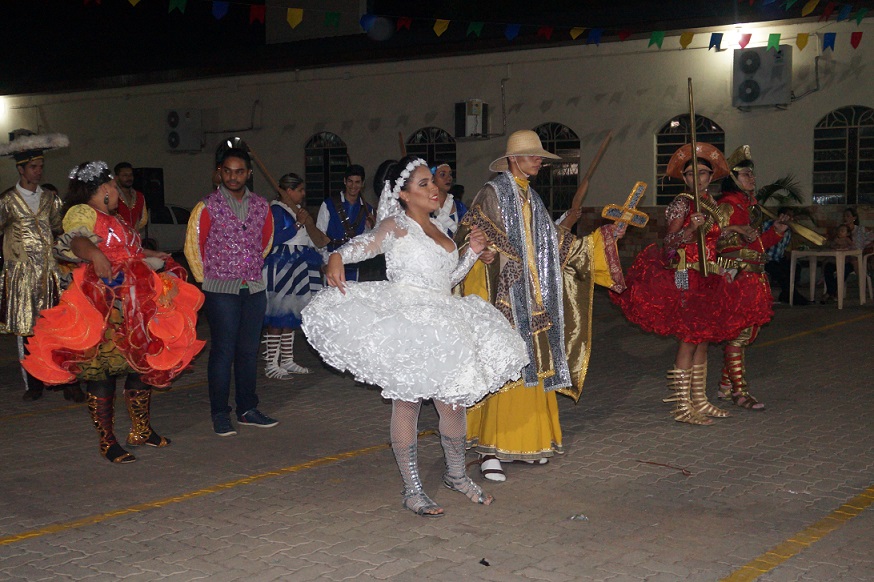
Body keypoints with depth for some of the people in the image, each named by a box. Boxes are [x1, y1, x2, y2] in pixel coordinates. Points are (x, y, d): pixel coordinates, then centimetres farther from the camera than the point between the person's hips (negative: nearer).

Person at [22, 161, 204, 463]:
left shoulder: (113, 219, 23)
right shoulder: (82, 213, -7)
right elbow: (76, 240, -27)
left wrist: (152, 256, 50)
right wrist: (95, 255, -46)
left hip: (134, 306, 10)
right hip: (101, 307, -9)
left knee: (141, 364, 12)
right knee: (101, 370, -4)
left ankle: (141, 431, 25)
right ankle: (106, 441, 4)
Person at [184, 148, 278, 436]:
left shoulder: (261, 206, 8)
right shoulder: (208, 206, -4)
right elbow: (192, 247, 0)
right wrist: (208, 280, 4)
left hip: (254, 288, 4)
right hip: (221, 291, -4)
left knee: (249, 351, 9)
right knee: (223, 351, -3)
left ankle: (247, 409, 19)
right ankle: (220, 414, 5)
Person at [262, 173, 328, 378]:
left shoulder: (297, 209, 16)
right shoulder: (276, 209, -11)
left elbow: (309, 236, 27)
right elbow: (274, 239, -21)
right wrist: (298, 224, -18)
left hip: (296, 271, 9)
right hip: (280, 270, -9)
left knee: (290, 317, 13)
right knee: (277, 318, -8)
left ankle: (287, 360, 20)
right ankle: (272, 364, -3)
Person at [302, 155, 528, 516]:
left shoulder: (435, 229, 18)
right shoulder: (397, 225, -3)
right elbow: (363, 244, -22)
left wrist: (471, 253, 12)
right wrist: (336, 258, -42)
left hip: (440, 323, 7)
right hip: (407, 324, -7)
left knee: (453, 401, 10)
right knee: (407, 402, -2)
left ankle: (455, 474, 31)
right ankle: (412, 490, 8)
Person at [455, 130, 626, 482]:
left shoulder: (531, 199, 18)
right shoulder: (493, 194, -4)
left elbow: (559, 243, 20)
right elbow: (467, 242, -11)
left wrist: (602, 239, 18)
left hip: (534, 301, 7)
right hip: (504, 298, -7)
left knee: (533, 366, 8)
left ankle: (528, 440, 18)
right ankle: (489, 449, -7)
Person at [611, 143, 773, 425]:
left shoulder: (711, 204, 15)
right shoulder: (682, 204, -7)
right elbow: (668, 245, -16)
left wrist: (721, 271, 15)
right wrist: (691, 228, -30)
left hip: (707, 280, 8)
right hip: (685, 278, -8)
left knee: (702, 340, 10)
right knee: (689, 340, -8)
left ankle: (699, 401, 18)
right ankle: (682, 407, -3)